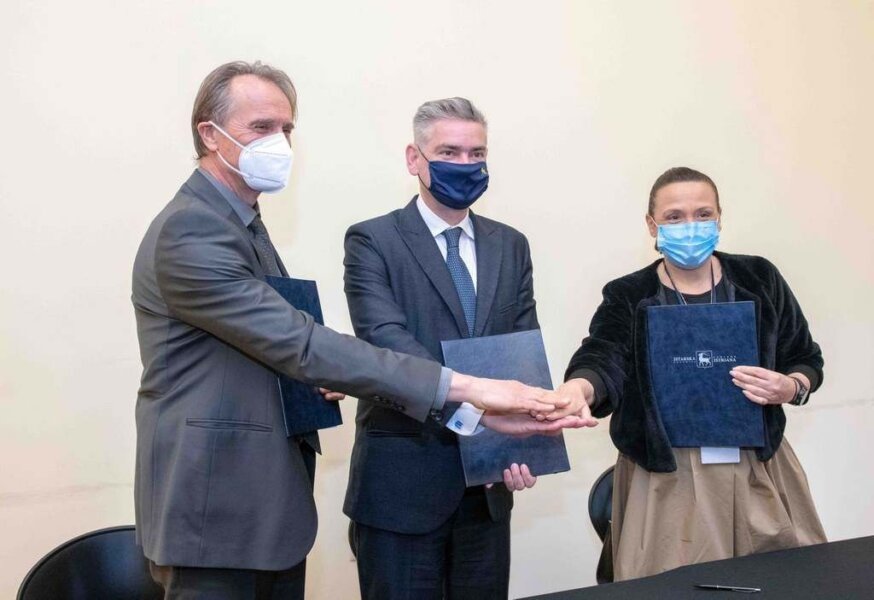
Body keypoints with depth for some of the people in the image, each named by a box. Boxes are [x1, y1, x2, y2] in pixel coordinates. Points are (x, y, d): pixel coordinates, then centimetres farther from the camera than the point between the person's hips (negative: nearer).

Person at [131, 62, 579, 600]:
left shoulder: (241, 223, 13)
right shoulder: (189, 233, -19)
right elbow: (300, 342, -27)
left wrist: (312, 377, -3)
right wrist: (462, 386, -29)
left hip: (269, 506, 9)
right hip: (215, 513, -9)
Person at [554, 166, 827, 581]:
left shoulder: (758, 279, 5)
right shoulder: (628, 298, 0)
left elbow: (806, 359, 12)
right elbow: (603, 360, -17)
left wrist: (790, 388, -10)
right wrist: (577, 389, -40)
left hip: (757, 469, 2)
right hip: (666, 477, -2)